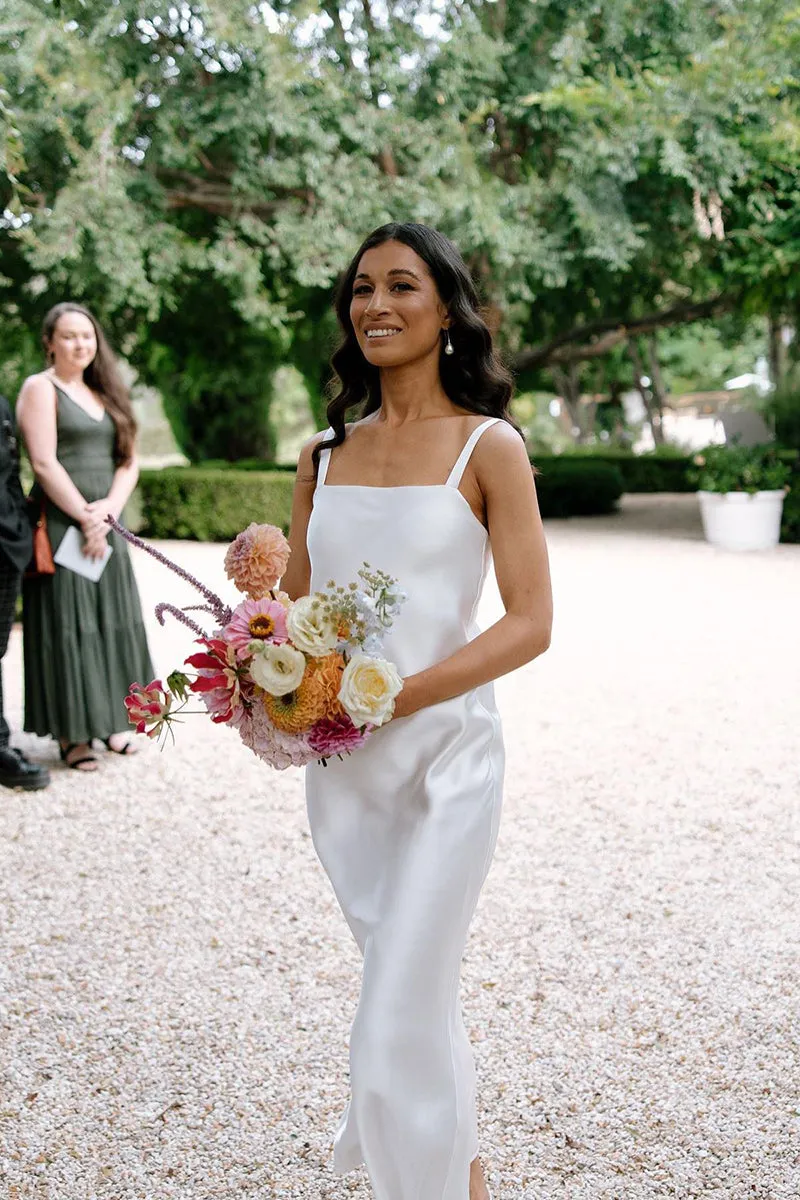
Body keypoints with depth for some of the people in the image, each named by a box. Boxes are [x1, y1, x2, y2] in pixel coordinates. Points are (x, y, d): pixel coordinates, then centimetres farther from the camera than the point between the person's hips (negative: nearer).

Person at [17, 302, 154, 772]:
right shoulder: (41, 389, -3)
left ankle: (106, 720, 16)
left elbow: (128, 462, 10)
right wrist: (85, 518, -15)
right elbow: (44, 464, -13)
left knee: (111, 621, 7)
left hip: (105, 525, 6)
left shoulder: (105, 393, 15)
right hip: (60, 524, -6)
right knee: (68, 623, -4)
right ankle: (71, 733, 2)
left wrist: (108, 511, -6)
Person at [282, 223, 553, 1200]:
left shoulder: (488, 447, -5)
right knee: (415, 986, 20)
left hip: (444, 754, -5)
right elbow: (296, 604, 13)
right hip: (337, 765, 5)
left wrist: (389, 694, -21)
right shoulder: (323, 454, 9)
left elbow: (529, 625, -10)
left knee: (397, 1028, -7)